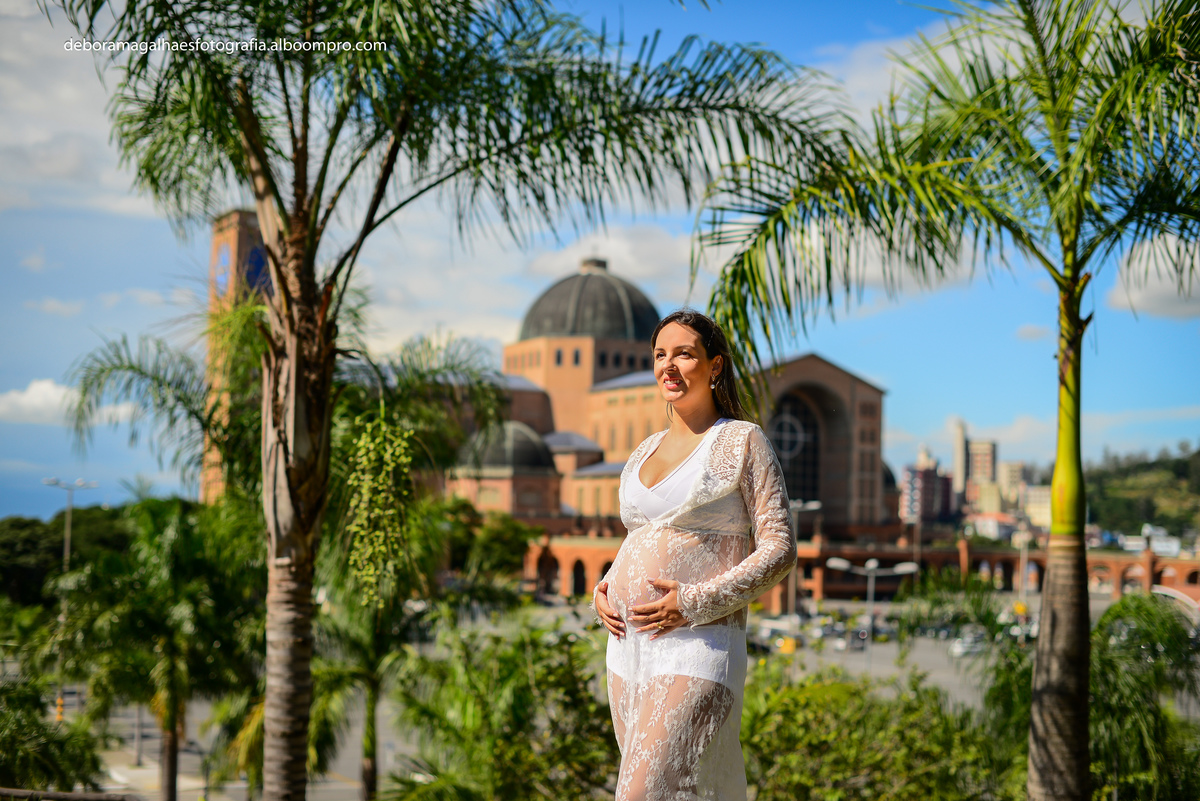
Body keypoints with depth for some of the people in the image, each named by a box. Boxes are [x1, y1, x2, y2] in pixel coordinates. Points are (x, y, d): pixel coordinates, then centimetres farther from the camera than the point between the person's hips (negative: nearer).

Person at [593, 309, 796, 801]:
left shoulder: (743, 442, -2)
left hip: (696, 647, -7)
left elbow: (779, 549, -7)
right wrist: (604, 591, 6)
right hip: (628, 646, 7)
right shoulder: (646, 452, 16)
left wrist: (696, 602, -17)